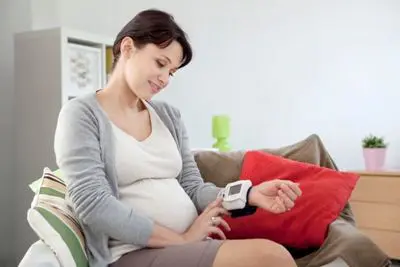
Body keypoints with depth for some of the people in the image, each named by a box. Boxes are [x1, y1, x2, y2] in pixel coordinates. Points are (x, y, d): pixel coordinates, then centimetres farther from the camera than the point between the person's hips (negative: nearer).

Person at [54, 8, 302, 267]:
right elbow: (93, 205, -14)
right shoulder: (81, 114, -3)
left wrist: (250, 195, -8)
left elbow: (192, 188, 11)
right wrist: (181, 239, -14)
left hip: (195, 244, 6)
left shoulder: (169, 116, 15)